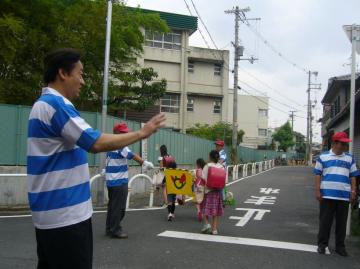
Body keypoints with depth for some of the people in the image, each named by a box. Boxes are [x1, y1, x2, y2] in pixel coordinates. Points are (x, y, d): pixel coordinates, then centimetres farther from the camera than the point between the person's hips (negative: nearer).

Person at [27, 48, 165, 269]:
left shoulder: (46, 104, 15)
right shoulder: (56, 104, -17)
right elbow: (96, 143, -23)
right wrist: (142, 133, -13)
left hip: (52, 211, 10)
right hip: (65, 214, -10)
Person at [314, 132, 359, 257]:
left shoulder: (349, 158, 11)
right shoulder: (323, 157, 3)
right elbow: (318, 175, 2)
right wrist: (317, 191, -4)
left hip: (344, 195, 2)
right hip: (327, 195, -2)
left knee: (341, 222, 9)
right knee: (325, 221, 4)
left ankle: (340, 246, 20)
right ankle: (322, 244, 16)